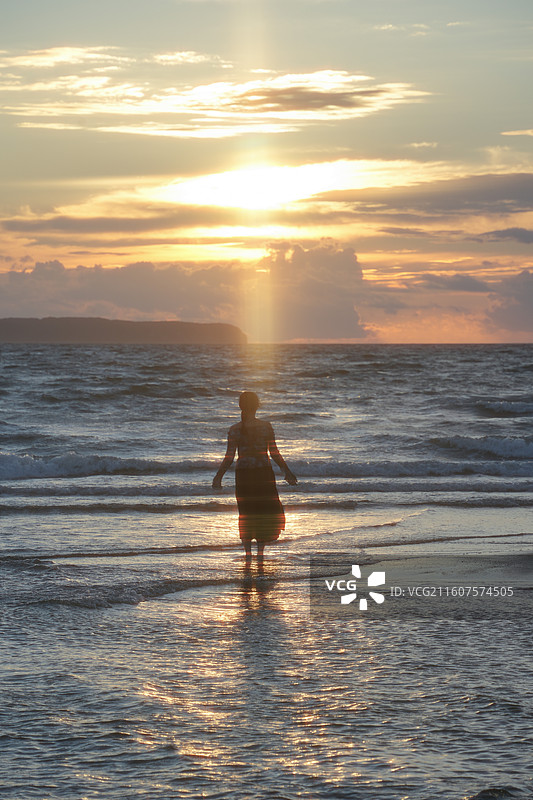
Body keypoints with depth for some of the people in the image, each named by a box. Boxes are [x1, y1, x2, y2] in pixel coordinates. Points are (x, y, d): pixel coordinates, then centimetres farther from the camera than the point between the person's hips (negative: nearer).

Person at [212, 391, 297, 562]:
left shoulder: (234, 430, -3)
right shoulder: (266, 426, -5)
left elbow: (229, 457, -4)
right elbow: (274, 453, -4)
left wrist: (219, 476, 5)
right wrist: (287, 471, 7)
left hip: (243, 474, 1)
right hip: (263, 472, -1)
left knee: (245, 514, 12)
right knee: (266, 512, 11)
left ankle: (248, 552, 8)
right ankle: (260, 550, 2)